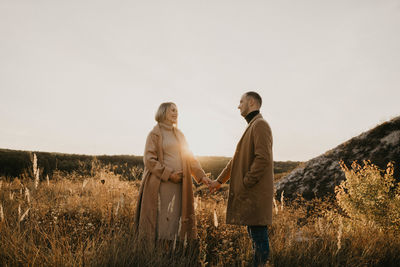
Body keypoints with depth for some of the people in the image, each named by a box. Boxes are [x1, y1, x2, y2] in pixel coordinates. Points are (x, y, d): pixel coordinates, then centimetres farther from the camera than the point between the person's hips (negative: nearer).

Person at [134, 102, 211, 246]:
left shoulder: (179, 134, 19)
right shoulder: (155, 134, -1)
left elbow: (189, 157, 18)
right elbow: (149, 159, -8)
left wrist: (201, 175, 6)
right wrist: (169, 174, -14)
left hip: (179, 184, 6)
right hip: (161, 184, -6)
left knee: (175, 220, 4)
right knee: (161, 220, -5)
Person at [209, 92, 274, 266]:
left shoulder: (260, 125, -10)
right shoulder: (252, 127, 22)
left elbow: (263, 159, -21)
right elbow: (237, 159, 24)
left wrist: (245, 183, -17)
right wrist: (220, 180, 23)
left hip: (256, 191, -10)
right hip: (250, 193, 10)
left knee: (259, 234, -7)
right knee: (255, 235, 13)